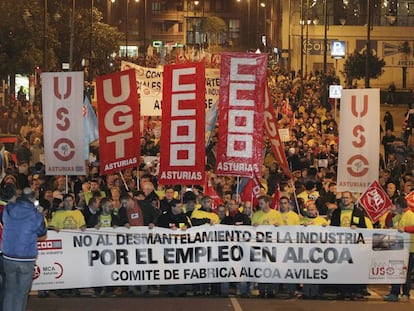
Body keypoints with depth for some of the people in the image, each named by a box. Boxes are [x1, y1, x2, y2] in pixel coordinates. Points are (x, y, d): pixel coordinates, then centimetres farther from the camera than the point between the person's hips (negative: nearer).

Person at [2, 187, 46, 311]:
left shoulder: (8, 209, -1)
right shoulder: (35, 214, -10)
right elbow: (42, 232, 4)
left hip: (8, 258, 3)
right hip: (26, 259, -3)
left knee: (10, 290, 13)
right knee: (21, 292, 5)